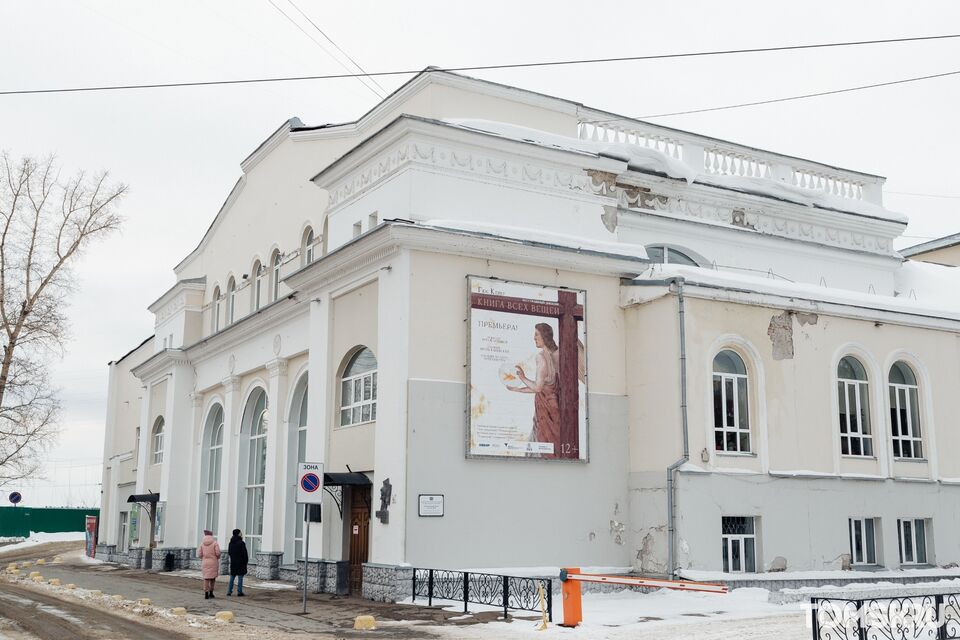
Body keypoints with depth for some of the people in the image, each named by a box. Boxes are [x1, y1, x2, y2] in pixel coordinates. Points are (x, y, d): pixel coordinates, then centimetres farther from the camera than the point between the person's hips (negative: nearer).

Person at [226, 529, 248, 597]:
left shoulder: (231, 543, 6)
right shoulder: (241, 543, -14)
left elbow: (229, 553, 12)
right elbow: (244, 553, -13)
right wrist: (246, 560, -1)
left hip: (233, 562, 6)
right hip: (240, 562, -6)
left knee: (232, 577, 12)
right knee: (240, 577, 0)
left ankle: (229, 591, 10)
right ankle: (239, 591, 0)